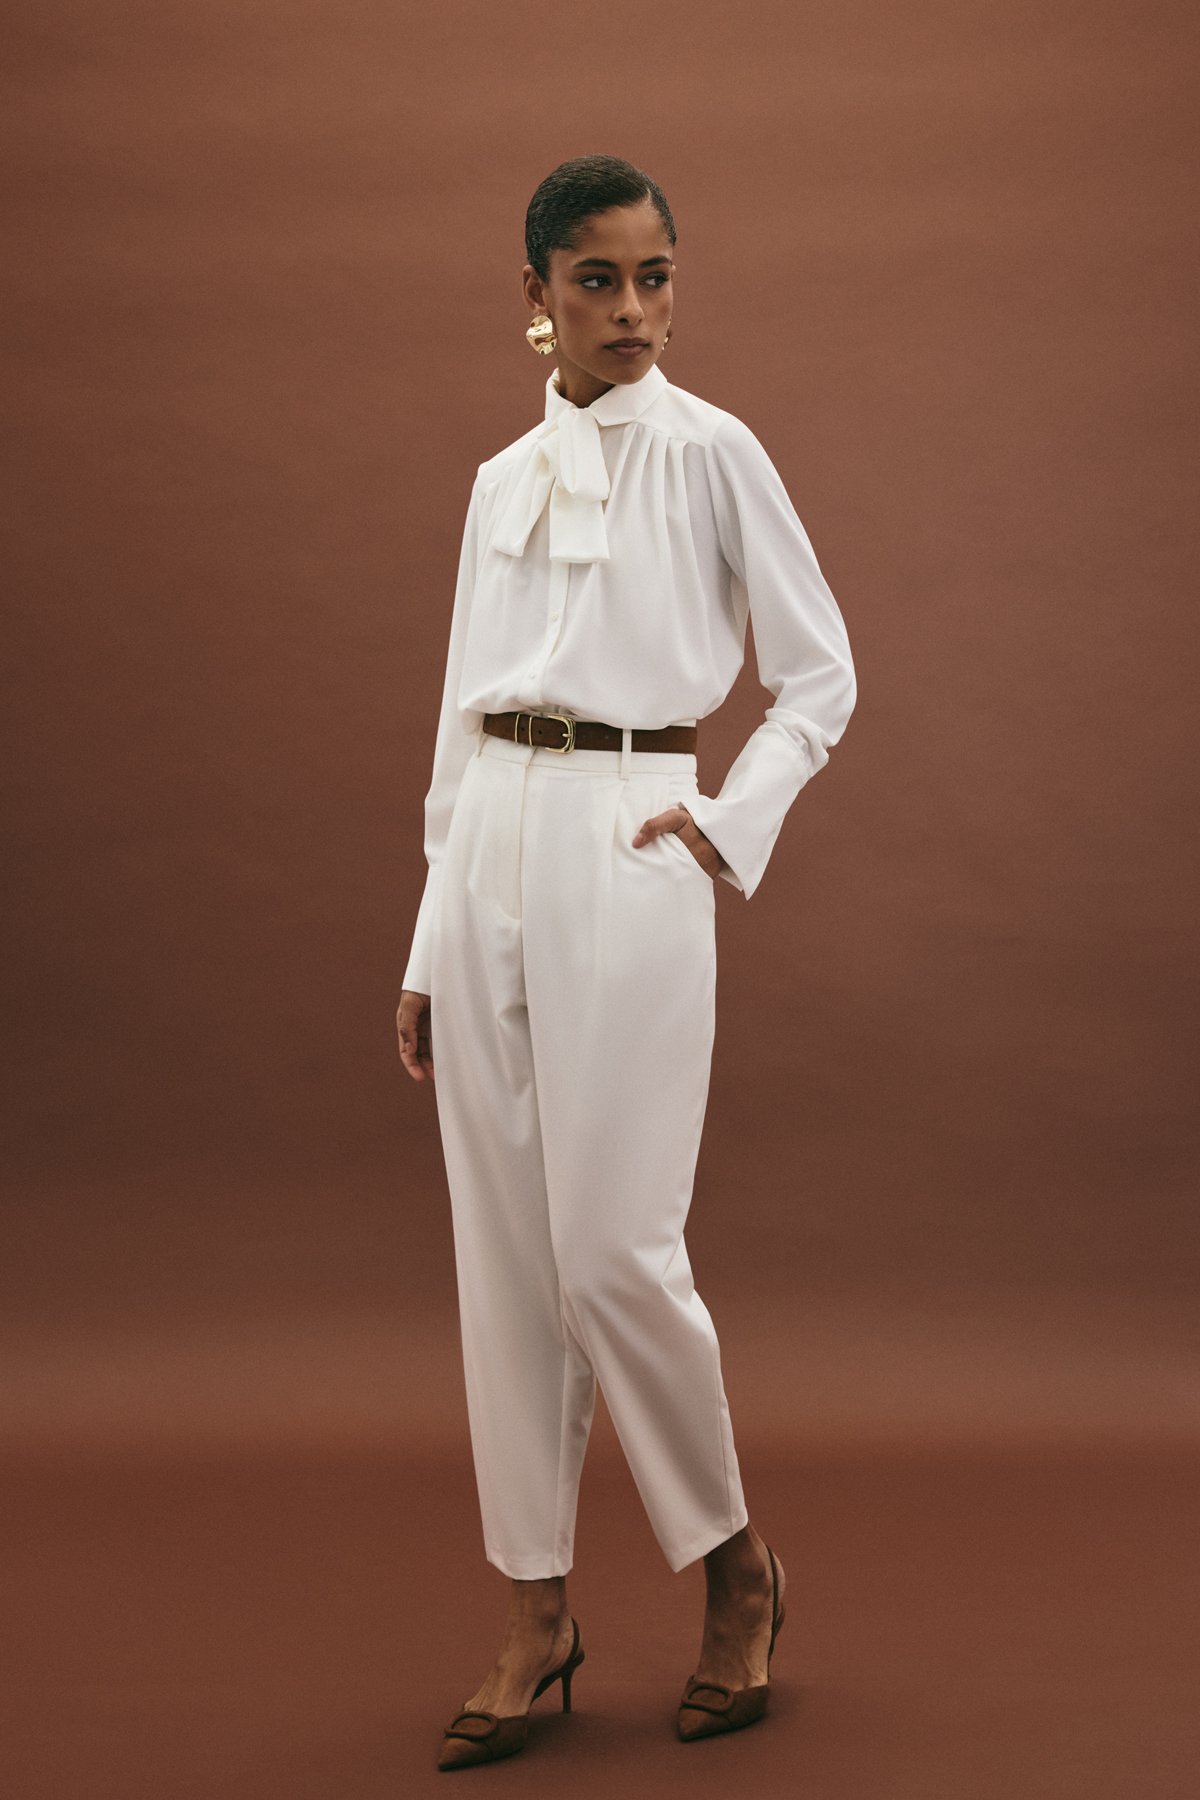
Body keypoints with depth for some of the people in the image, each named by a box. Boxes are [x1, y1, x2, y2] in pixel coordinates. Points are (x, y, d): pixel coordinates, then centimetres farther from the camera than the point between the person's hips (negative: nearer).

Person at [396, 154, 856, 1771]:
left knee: (613, 1247, -6)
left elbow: (821, 679, 4)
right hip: (491, 852, 5)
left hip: (624, 852, -5)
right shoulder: (502, 482, 14)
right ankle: (538, 1618, 15)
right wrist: (428, 945, 12)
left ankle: (737, 1570, 17)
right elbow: (464, 715, 15)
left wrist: (733, 825, -10)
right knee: (503, 1250, 5)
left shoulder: (711, 452, 0)